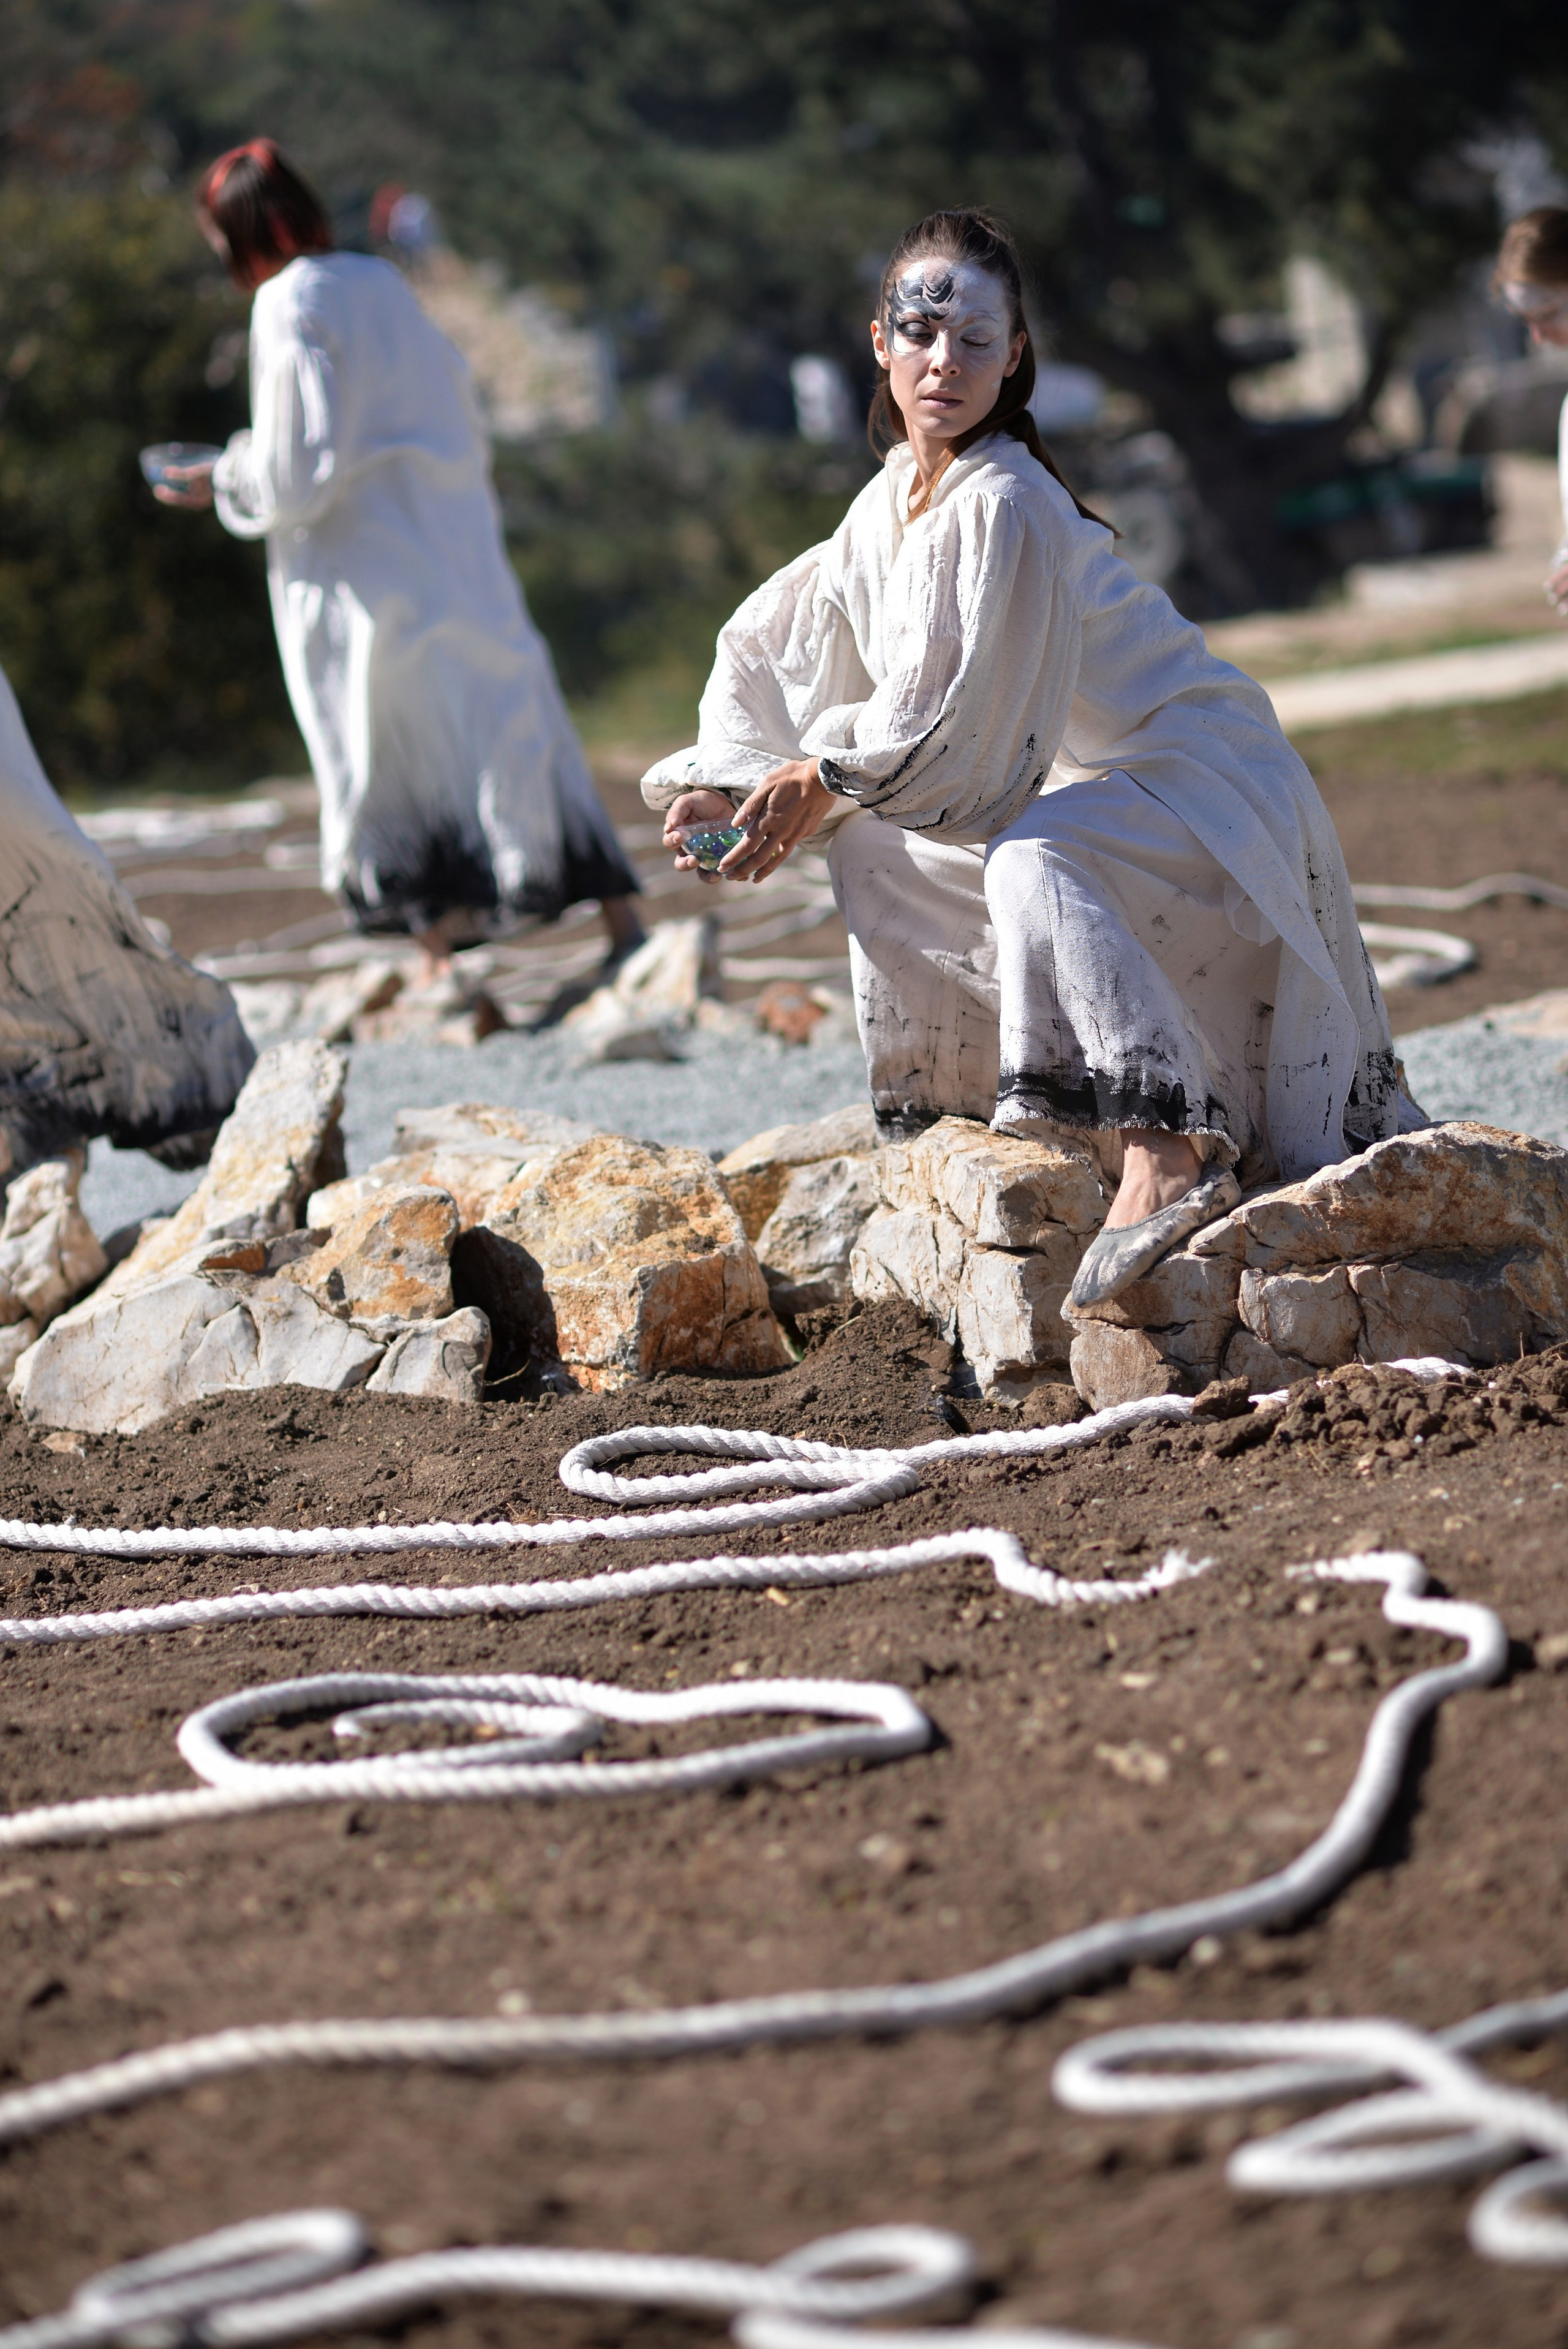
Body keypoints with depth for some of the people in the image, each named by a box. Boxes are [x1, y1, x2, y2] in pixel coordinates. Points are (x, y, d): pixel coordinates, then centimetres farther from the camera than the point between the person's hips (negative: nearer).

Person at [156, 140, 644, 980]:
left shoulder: (290, 310, -12)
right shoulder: (382, 284, 11)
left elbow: (296, 472, -16)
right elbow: (466, 426, 16)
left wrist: (222, 481, 1)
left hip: (363, 576, -7)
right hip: (457, 553, 7)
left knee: (391, 768, 2)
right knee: (513, 729, 8)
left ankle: (445, 960, -2)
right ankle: (622, 926, 5)